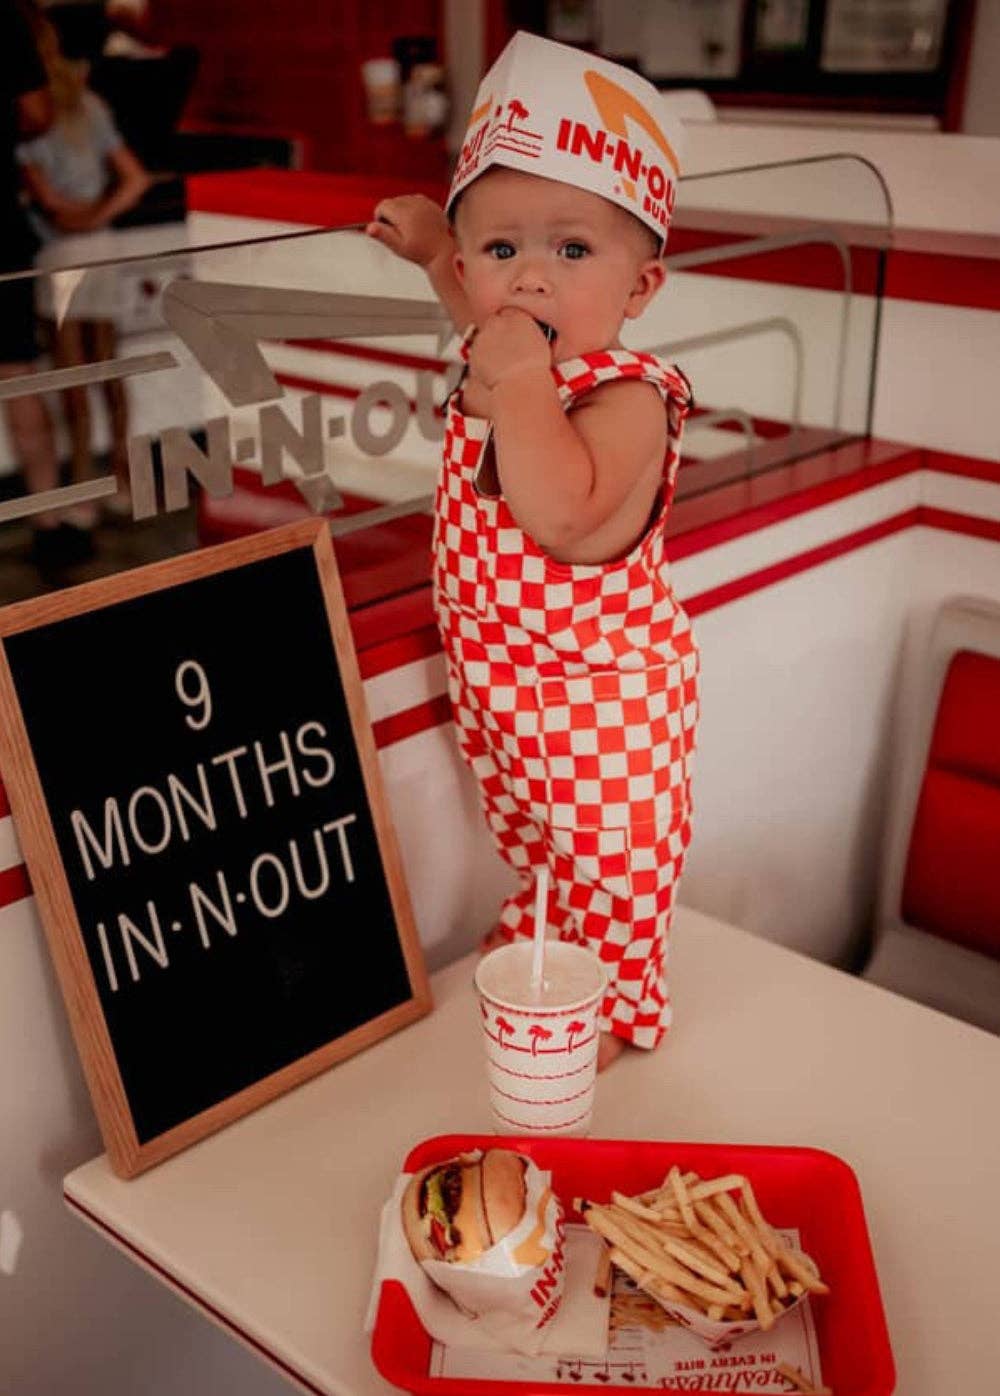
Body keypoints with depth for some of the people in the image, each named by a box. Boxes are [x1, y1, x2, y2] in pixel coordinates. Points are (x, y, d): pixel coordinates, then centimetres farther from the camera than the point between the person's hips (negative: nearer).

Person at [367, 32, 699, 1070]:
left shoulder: (625, 396, -27)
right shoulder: (501, 365, -2)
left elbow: (562, 511, -45)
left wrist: (518, 384, -39)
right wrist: (434, 246, 18)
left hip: (601, 687, -8)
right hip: (493, 673, 9)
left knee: (610, 852, 11)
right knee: (520, 822, 30)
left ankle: (620, 1002, 34)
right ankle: (537, 921, 57)